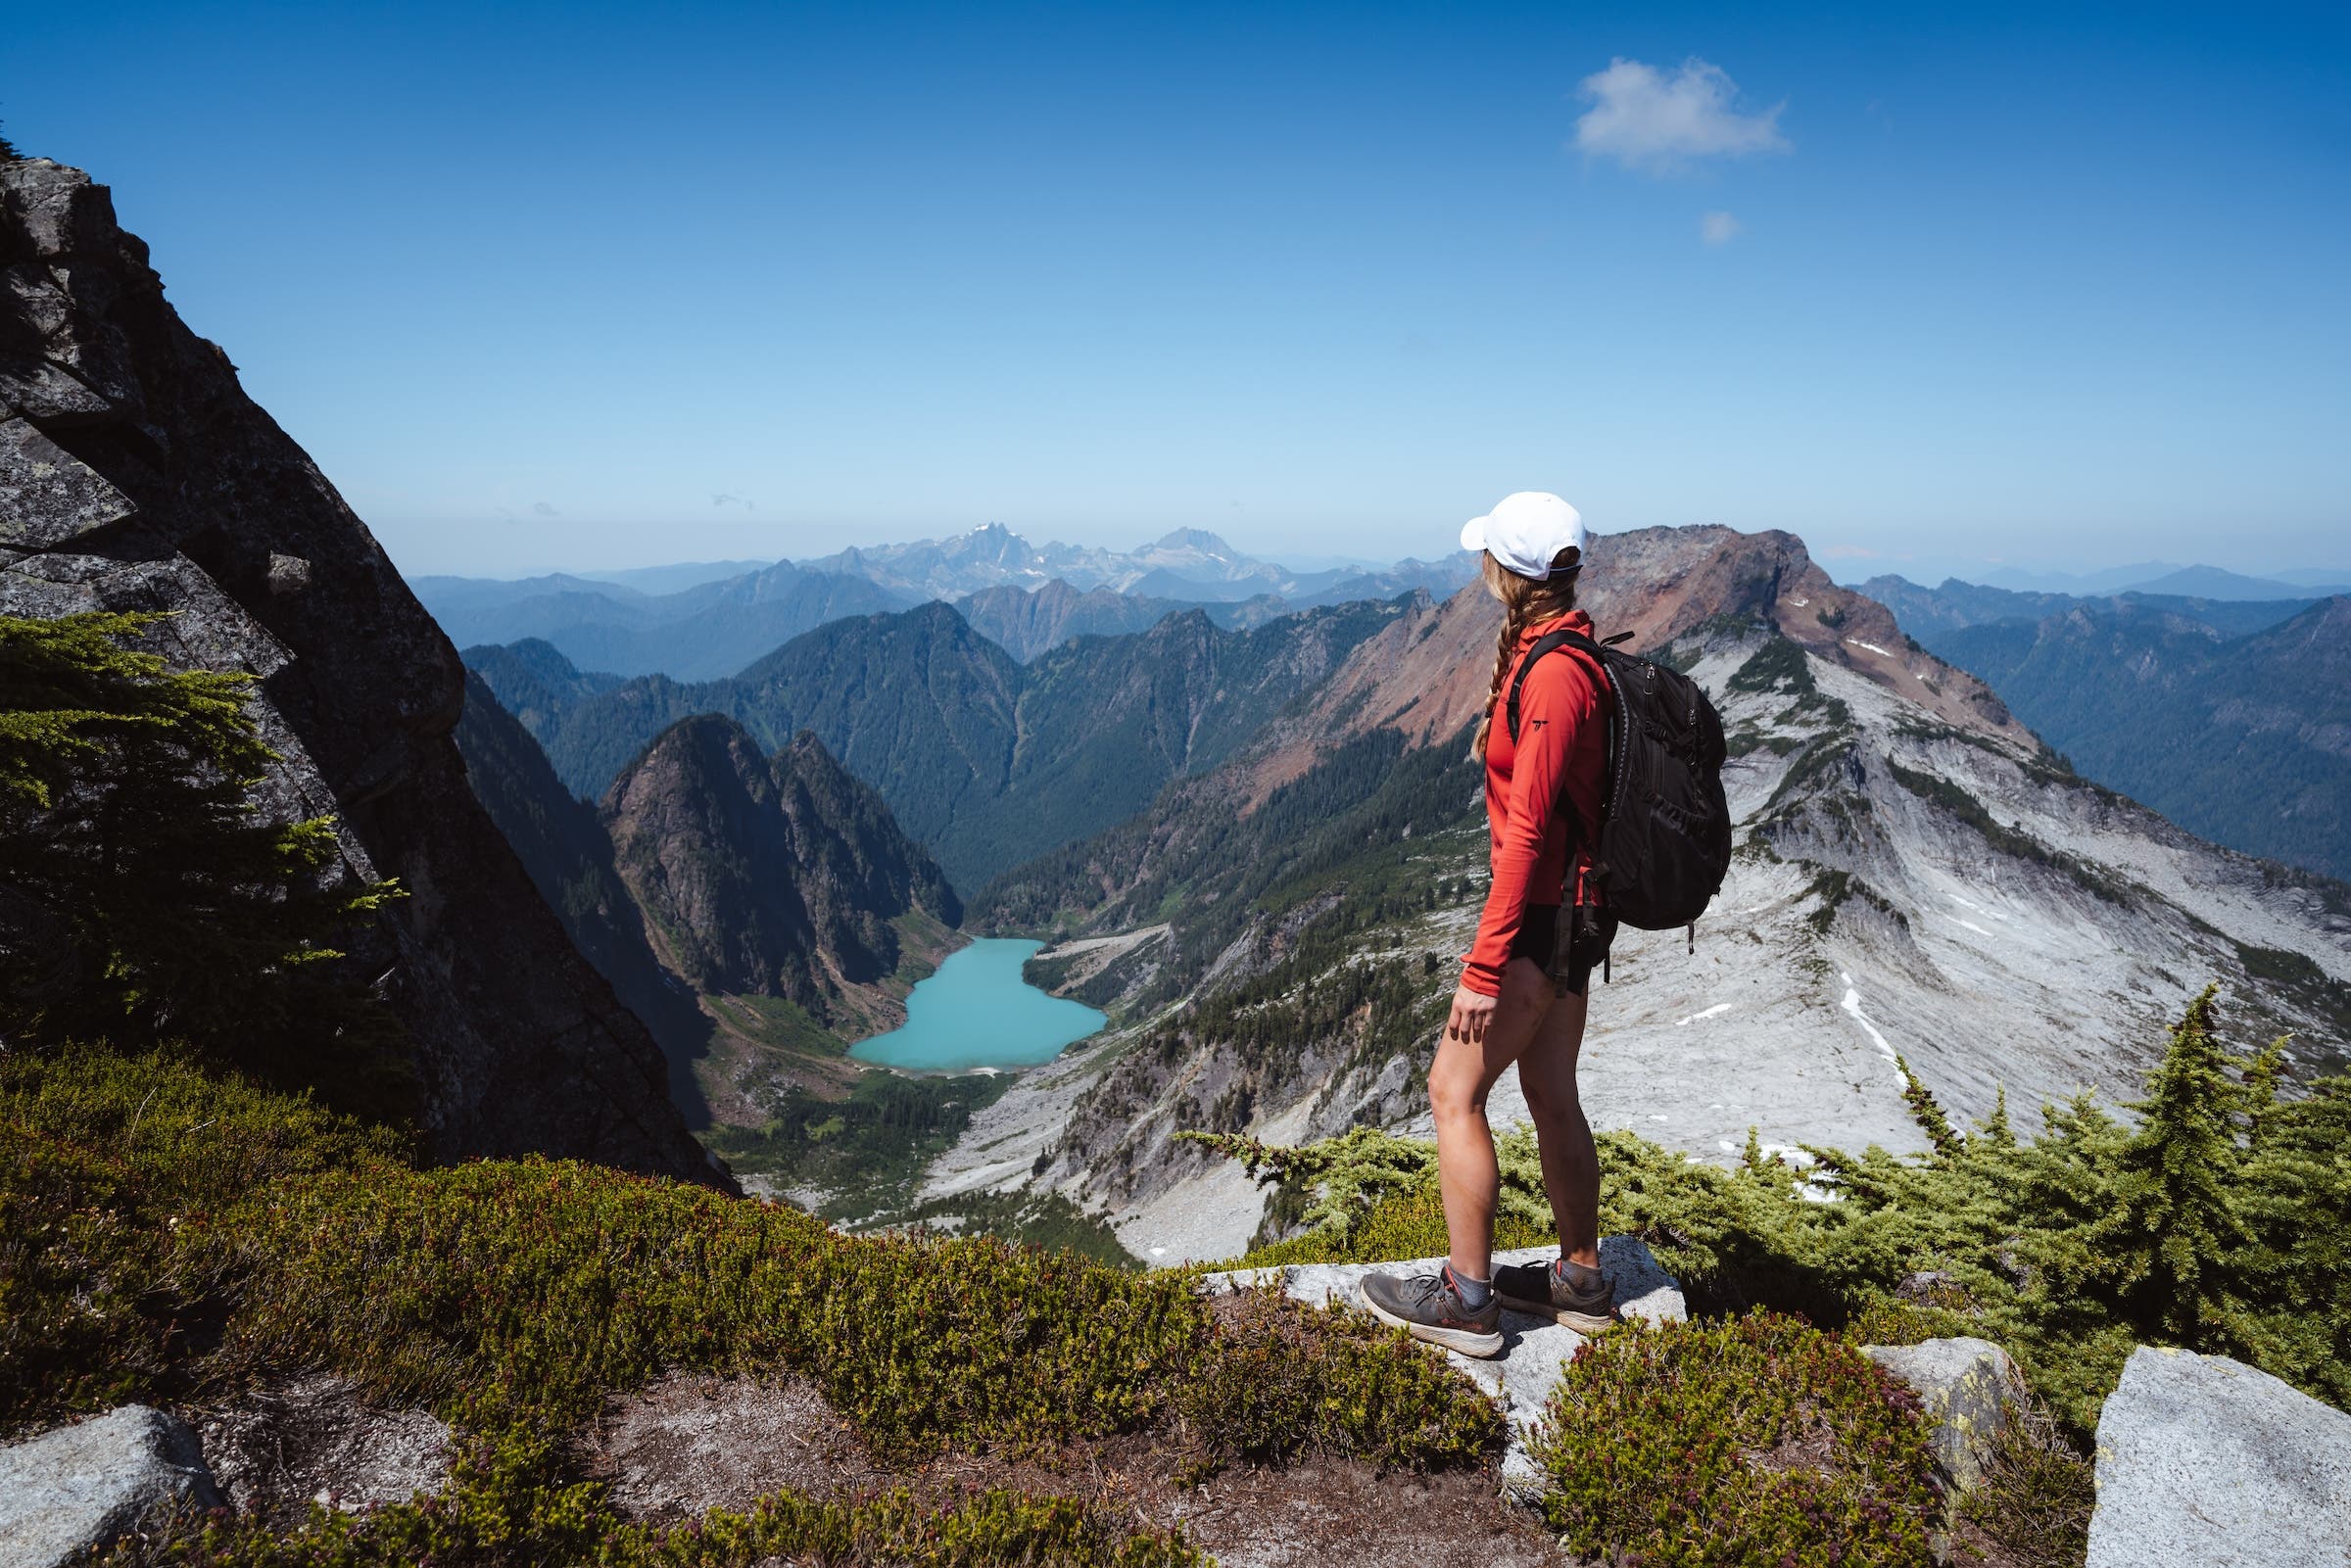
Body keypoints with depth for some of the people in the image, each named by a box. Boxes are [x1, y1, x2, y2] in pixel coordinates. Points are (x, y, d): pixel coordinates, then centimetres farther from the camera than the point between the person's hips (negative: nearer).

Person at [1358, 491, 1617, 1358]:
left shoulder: (1553, 678, -23)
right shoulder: (1562, 656, 8)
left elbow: (1525, 833, -25)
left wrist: (1483, 967, -23)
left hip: (1543, 913, -10)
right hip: (1572, 910, 10)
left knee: (1454, 1091, 0)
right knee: (1550, 1093, 18)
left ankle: (1466, 1299, 10)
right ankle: (1582, 1282, 31)